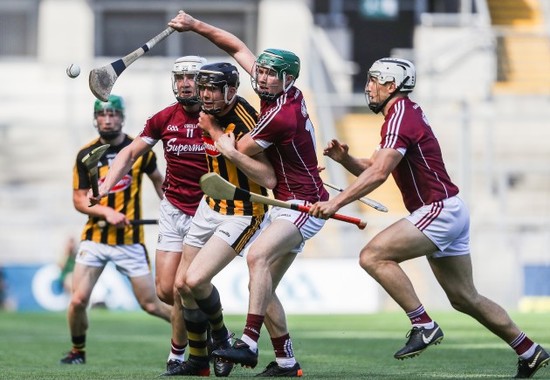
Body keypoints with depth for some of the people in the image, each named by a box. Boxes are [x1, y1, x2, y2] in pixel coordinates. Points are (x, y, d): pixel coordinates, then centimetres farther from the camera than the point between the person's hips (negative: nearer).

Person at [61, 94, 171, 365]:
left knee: (150, 305, 0)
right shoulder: (85, 155, -1)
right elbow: (79, 200, -1)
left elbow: (158, 180, 17)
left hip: (130, 241, -1)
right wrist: (106, 212, -17)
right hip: (94, 238, 1)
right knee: (78, 301, -10)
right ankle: (77, 351, 15)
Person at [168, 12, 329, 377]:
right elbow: (238, 48, 15)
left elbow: (239, 151, -9)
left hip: (304, 204, -11)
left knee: (258, 256, -30)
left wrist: (213, 129, 9)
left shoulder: (280, 116, -22)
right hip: (286, 206, 11)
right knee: (262, 286, 8)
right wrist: (196, 25, 8)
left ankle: (249, 344, -39)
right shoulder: (284, 92, 5)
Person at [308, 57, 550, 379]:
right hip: (448, 212, 10)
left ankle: (423, 325, -19)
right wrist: (344, 158, -1)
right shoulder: (406, 113, 17)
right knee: (464, 298, 14)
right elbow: (372, 168, 18)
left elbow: (379, 174, -25)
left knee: (373, 256, -20)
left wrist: (336, 203, -28)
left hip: (439, 210, -10)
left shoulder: (400, 115, -14)